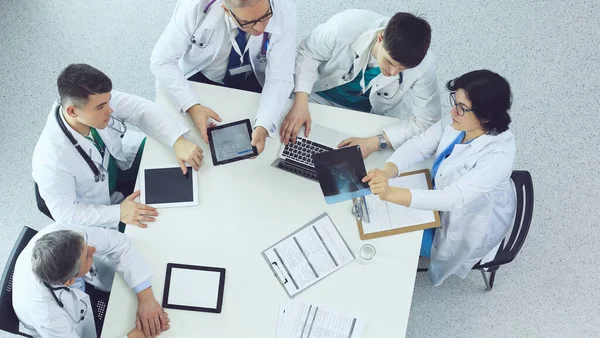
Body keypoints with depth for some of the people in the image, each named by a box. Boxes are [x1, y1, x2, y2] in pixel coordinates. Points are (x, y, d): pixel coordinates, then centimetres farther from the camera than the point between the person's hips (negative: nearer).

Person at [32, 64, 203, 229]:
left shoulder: (97, 98, -30)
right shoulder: (52, 159, -40)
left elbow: (140, 108, -18)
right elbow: (65, 213, -27)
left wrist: (178, 141, -31)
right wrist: (118, 212, -34)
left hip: (119, 161, 5)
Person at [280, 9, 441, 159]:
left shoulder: (424, 65, -31)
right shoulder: (346, 25, -35)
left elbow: (427, 120, -21)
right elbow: (308, 54, -17)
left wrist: (375, 142, -32)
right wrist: (300, 104, -30)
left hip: (369, 117, 0)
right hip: (320, 96, 0)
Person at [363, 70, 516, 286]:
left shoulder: (498, 156, -39)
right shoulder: (457, 122, -20)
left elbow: (454, 198, -45)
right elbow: (418, 146, -19)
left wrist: (391, 194, -56)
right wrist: (386, 172, -39)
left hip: (467, 225, -6)